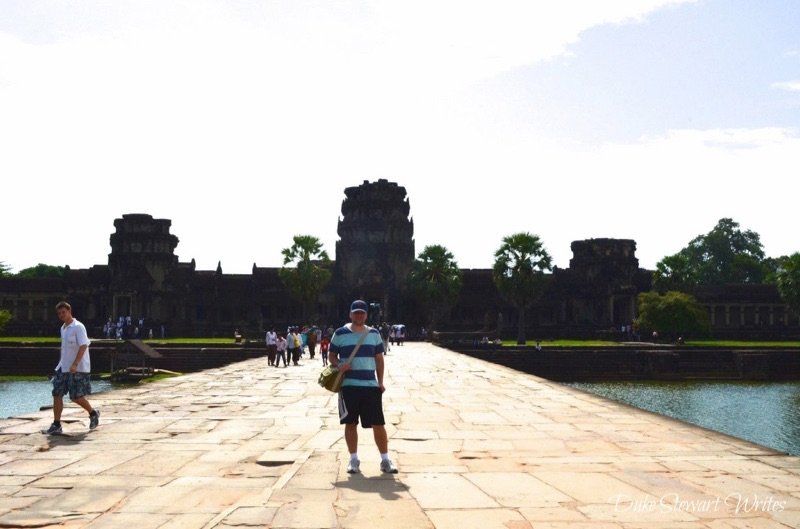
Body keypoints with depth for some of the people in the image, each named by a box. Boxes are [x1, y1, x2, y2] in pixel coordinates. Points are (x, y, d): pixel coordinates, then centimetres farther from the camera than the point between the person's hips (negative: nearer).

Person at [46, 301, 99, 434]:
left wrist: (75, 364, -28)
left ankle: (93, 414, 21)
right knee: (57, 394, -1)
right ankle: (56, 425, 3)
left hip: (78, 369, -8)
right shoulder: (63, 328, 14)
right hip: (63, 367, 8)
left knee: (76, 397, -5)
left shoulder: (78, 327, -11)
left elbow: (83, 346, -20)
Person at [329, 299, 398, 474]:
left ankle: (385, 460, 8)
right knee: (350, 423, 6)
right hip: (348, 385, -1)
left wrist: (380, 381, 6)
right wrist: (339, 365, -15)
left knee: (378, 423, -1)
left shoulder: (374, 333, 9)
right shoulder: (340, 333, 1)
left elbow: (379, 358, 13)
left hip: (371, 386, 1)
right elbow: (331, 355, 7)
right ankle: (354, 459, 18)